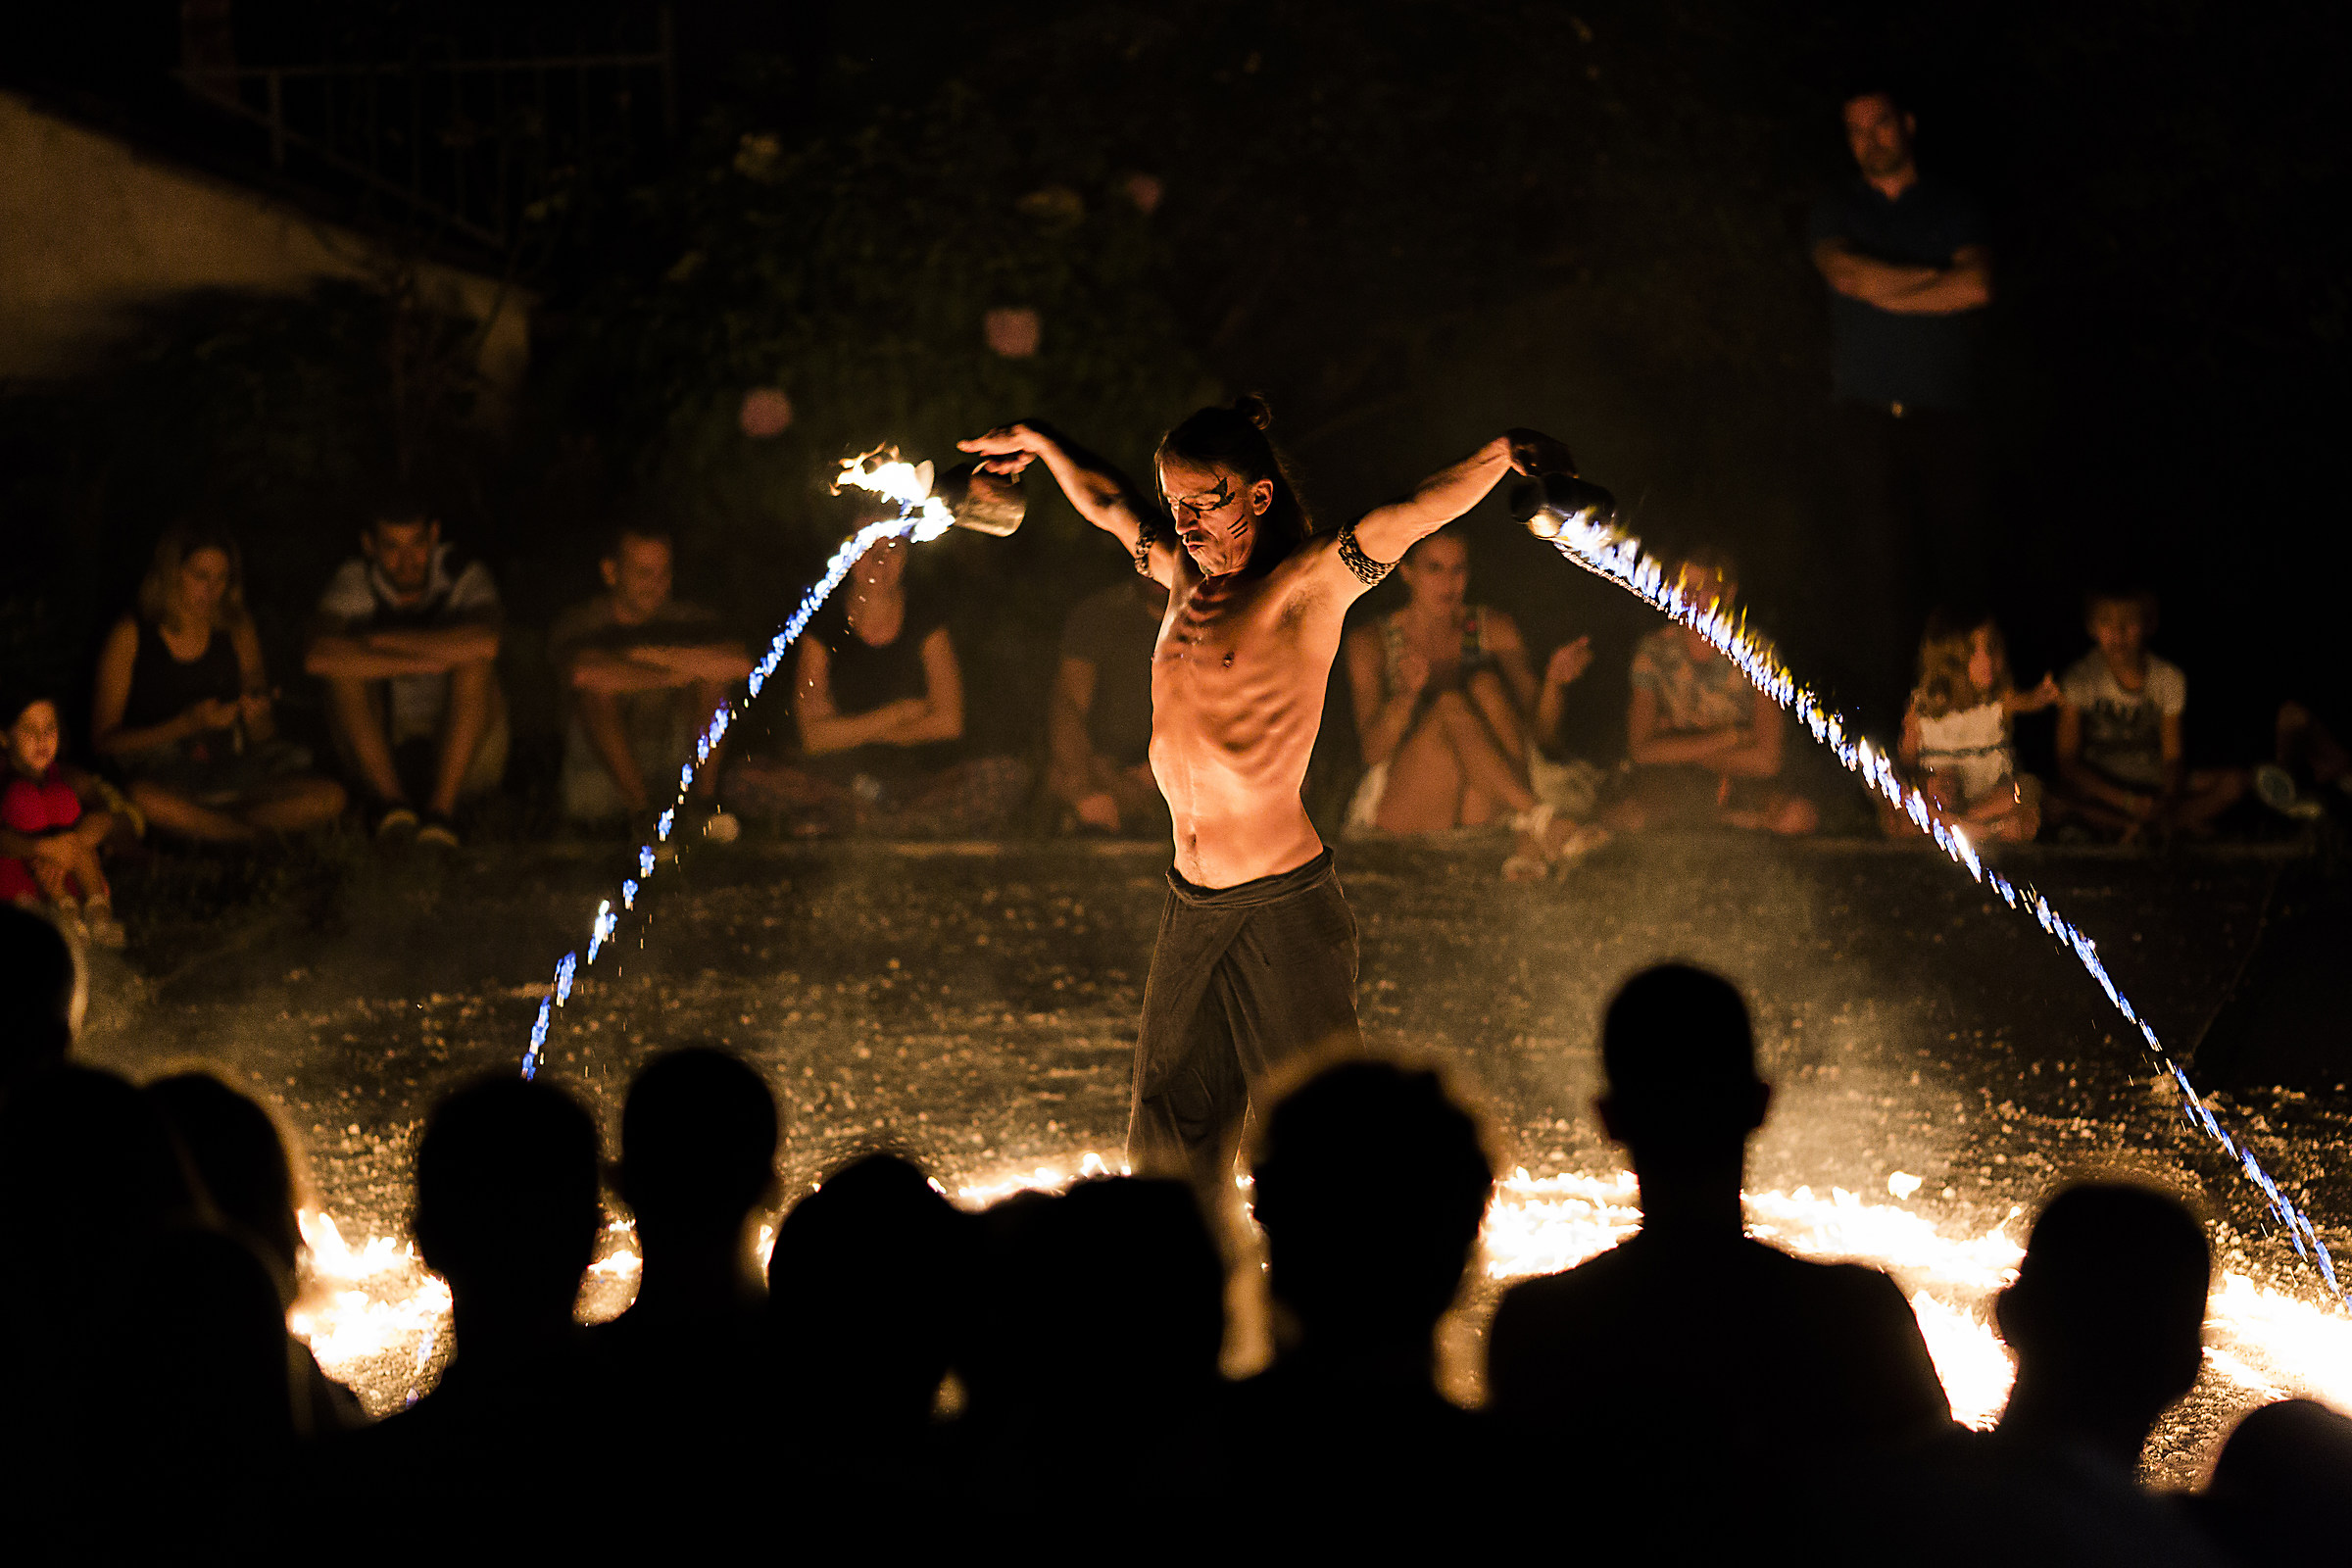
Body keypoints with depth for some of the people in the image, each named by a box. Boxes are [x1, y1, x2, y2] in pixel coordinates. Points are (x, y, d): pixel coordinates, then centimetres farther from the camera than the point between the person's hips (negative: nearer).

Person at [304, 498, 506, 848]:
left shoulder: (465, 577, -13)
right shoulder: (354, 582, -10)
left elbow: (484, 643, -37)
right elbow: (319, 657, -30)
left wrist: (379, 639, -29)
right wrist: (418, 663, -29)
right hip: (381, 756, 1)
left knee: (476, 658, -27)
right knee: (346, 663, -22)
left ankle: (442, 808, -32)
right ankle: (390, 799, -26)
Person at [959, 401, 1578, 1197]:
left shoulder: (1307, 586, -7)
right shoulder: (1187, 577, 11)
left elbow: (1418, 510, -20)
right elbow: (1107, 505, 30)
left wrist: (1508, 451, -34)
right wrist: (1040, 445, 42)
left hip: (1284, 908, -7)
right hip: (1190, 909, 7)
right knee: (1169, 1146, 12)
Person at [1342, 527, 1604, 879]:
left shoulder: (1495, 629, 7)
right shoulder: (1369, 643, 0)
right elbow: (1373, 751, -12)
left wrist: (1553, 680, -22)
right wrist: (1408, 693, -30)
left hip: (1480, 805, 2)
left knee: (1486, 684, -25)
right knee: (1451, 704, -29)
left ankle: (1529, 840, -41)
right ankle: (1539, 821, -42)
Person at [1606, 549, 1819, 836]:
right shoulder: (1654, 651, -2)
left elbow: (1765, 760, -12)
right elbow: (1640, 751, -10)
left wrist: (1676, 747, -7)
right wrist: (1728, 737, -14)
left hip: (1744, 784, 0)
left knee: (1800, 817, -32)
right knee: (1625, 820, -35)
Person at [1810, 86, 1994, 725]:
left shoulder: (1953, 209, 12)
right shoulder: (1836, 209, 14)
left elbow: (1977, 287, -6)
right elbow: (1844, 270, -7)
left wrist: (1885, 291, -5)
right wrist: (1936, 279, -4)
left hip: (1946, 411, 0)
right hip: (1868, 410, 0)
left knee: (1958, 561, -4)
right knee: (1877, 559, -7)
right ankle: (1880, 699, -4)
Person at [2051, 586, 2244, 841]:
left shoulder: (2169, 677, -4)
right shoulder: (2079, 681, -10)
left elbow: (2172, 757, -4)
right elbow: (2068, 763, -12)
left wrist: (2166, 800, -26)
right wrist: (2127, 801, -23)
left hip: (2157, 785, 2)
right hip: (2102, 789, -2)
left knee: (2234, 781, -20)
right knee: (2055, 802, -36)